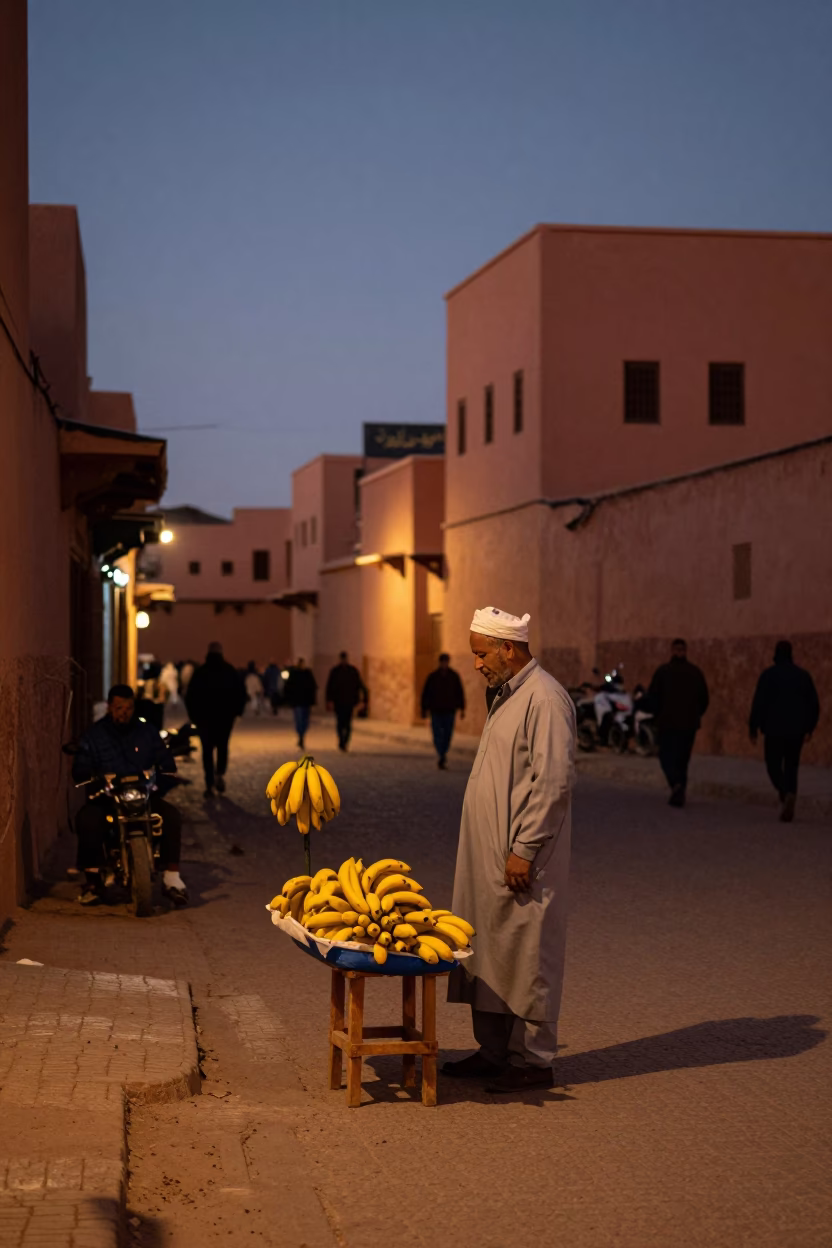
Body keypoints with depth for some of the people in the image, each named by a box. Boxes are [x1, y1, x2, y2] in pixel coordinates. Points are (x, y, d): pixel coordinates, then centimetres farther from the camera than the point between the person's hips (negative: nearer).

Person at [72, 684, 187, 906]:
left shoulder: (148, 732, 13)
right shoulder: (93, 735, 9)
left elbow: (167, 763, 14)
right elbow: (79, 770, 4)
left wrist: (157, 780, -9)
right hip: (105, 799, -1)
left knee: (171, 815, -27)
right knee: (87, 819, -33)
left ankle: (172, 877, -21)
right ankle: (93, 880, -22)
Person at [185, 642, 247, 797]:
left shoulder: (200, 672, -2)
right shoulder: (229, 671, -1)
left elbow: (191, 696, -3)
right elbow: (240, 691, -3)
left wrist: (194, 714, 6)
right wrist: (237, 710, 7)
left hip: (205, 716, 0)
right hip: (225, 716, 1)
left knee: (207, 749, 5)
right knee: (222, 746, 17)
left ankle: (209, 785, -4)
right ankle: (220, 774, -6)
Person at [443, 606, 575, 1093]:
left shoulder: (544, 698, -16)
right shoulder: (508, 695, 16)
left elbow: (553, 781, -21)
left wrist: (524, 849, -21)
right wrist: (501, 850, 19)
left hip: (522, 860, -10)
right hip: (489, 858, 10)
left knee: (527, 956, -2)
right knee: (488, 952, 14)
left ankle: (533, 1060, 6)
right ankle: (494, 1051, 23)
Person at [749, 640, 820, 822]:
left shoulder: (769, 674, -5)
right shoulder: (803, 675, 6)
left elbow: (759, 703, -10)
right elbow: (814, 705, 7)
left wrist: (753, 727, -2)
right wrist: (809, 728, 19)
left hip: (774, 729, -3)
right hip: (796, 731, 3)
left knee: (773, 766, 9)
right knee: (791, 767, 12)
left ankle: (786, 794, -17)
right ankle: (790, 797, -3)